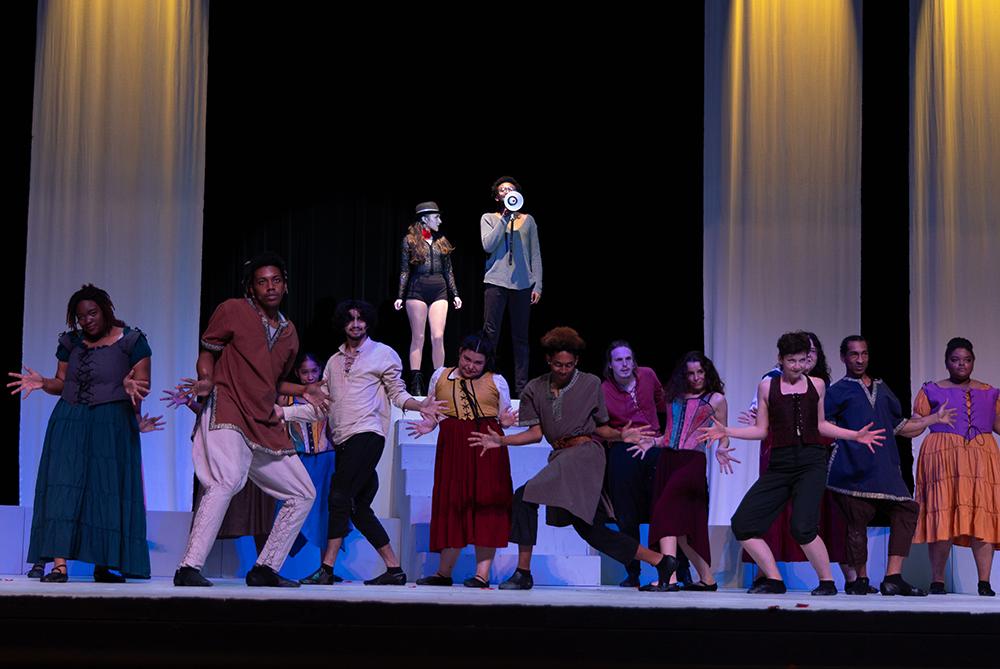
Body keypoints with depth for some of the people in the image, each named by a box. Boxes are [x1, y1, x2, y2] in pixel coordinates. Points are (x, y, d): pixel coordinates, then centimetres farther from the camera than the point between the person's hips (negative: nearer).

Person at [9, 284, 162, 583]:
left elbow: (143, 383, -5)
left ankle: (102, 566, 7)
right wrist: (42, 383, -7)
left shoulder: (130, 341, -1)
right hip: (70, 422, 3)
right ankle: (59, 565, -15)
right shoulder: (71, 342, 10)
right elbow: (62, 383, 13)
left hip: (112, 426, -2)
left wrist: (132, 385, -27)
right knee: (64, 487, -10)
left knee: (108, 491, -2)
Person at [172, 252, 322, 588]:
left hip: (265, 425, 7)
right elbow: (207, 351, 5)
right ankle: (188, 569, -32)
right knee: (227, 479, -32)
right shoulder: (232, 311, 3)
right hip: (226, 412, -7)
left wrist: (303, 391, 14)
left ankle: (265, 569, 16)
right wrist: (206, 381, -14)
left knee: (304, 493, 8)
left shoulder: (289, 333, 20)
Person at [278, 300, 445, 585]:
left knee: (339, 497, -17)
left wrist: (419, 406, -15)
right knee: (358, 508, 3)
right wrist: (284, 411, 12)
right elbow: (320, 408, 21)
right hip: (342, 440, 6)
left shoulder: (383, 354, 8)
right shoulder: (334, 361, 23)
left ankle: (327, 569, -17)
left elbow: (397, 393, 6)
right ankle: (393, 569, 10)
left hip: (366, 434, -6)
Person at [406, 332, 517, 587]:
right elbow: (431, 410, 19)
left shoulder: (496, 381, 10)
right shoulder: (440, 376, 13)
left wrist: (505, 421, -10)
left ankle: (482, 573, -4)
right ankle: (444, 573, 9)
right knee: (452, 505, 1)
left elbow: (505, 418, 13)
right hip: (453, 446, 2)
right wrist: (428, 424, -2)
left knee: (485, 504, -7)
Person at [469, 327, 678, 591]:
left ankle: (523, 572, -11)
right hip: (559, 457, 5)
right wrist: (501, 440, -5)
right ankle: (660, 561, 12)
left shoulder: (590, 383, 5)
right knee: (591, 528, 4)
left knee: (525, 497, -19)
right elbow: (536, 433, 8)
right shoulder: (535, 389, 13)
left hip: (584, 452, -5)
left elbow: (600, 428, 8)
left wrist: (620, 435, -10)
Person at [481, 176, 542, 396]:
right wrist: (505, 218, -8)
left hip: (522, 284, 2)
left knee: (520, 337, 2)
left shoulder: (528, 220, 16)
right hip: (496, 282, -2)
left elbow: (535, 255, 13)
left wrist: (537, 285, 4)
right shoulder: (489, 218, 11)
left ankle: (521, 387, 3)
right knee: (490, 334, -6)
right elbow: (488, 245, -6)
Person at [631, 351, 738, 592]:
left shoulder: (716, 399, 9)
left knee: (667, 511, -22)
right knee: (681, 521, 4)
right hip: (667, 459, 6)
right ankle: (707, 578, 16)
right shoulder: (675, 397, 20)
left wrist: (720, 450, -13)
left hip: (693, 461, -6)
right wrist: (652, 442, 6)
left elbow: (723, 436, 8)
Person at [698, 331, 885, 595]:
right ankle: (774, 579, 7)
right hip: (780, 464, 2)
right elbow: (761, 430, 13)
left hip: (811, 462, -2)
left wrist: (855, 435, 14)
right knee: (742, 523, -9)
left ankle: (827, 581, -1)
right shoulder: (767, 387, 11)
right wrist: (726, 432, 2)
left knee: (802, 526, -23)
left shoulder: (816, 385, 12)